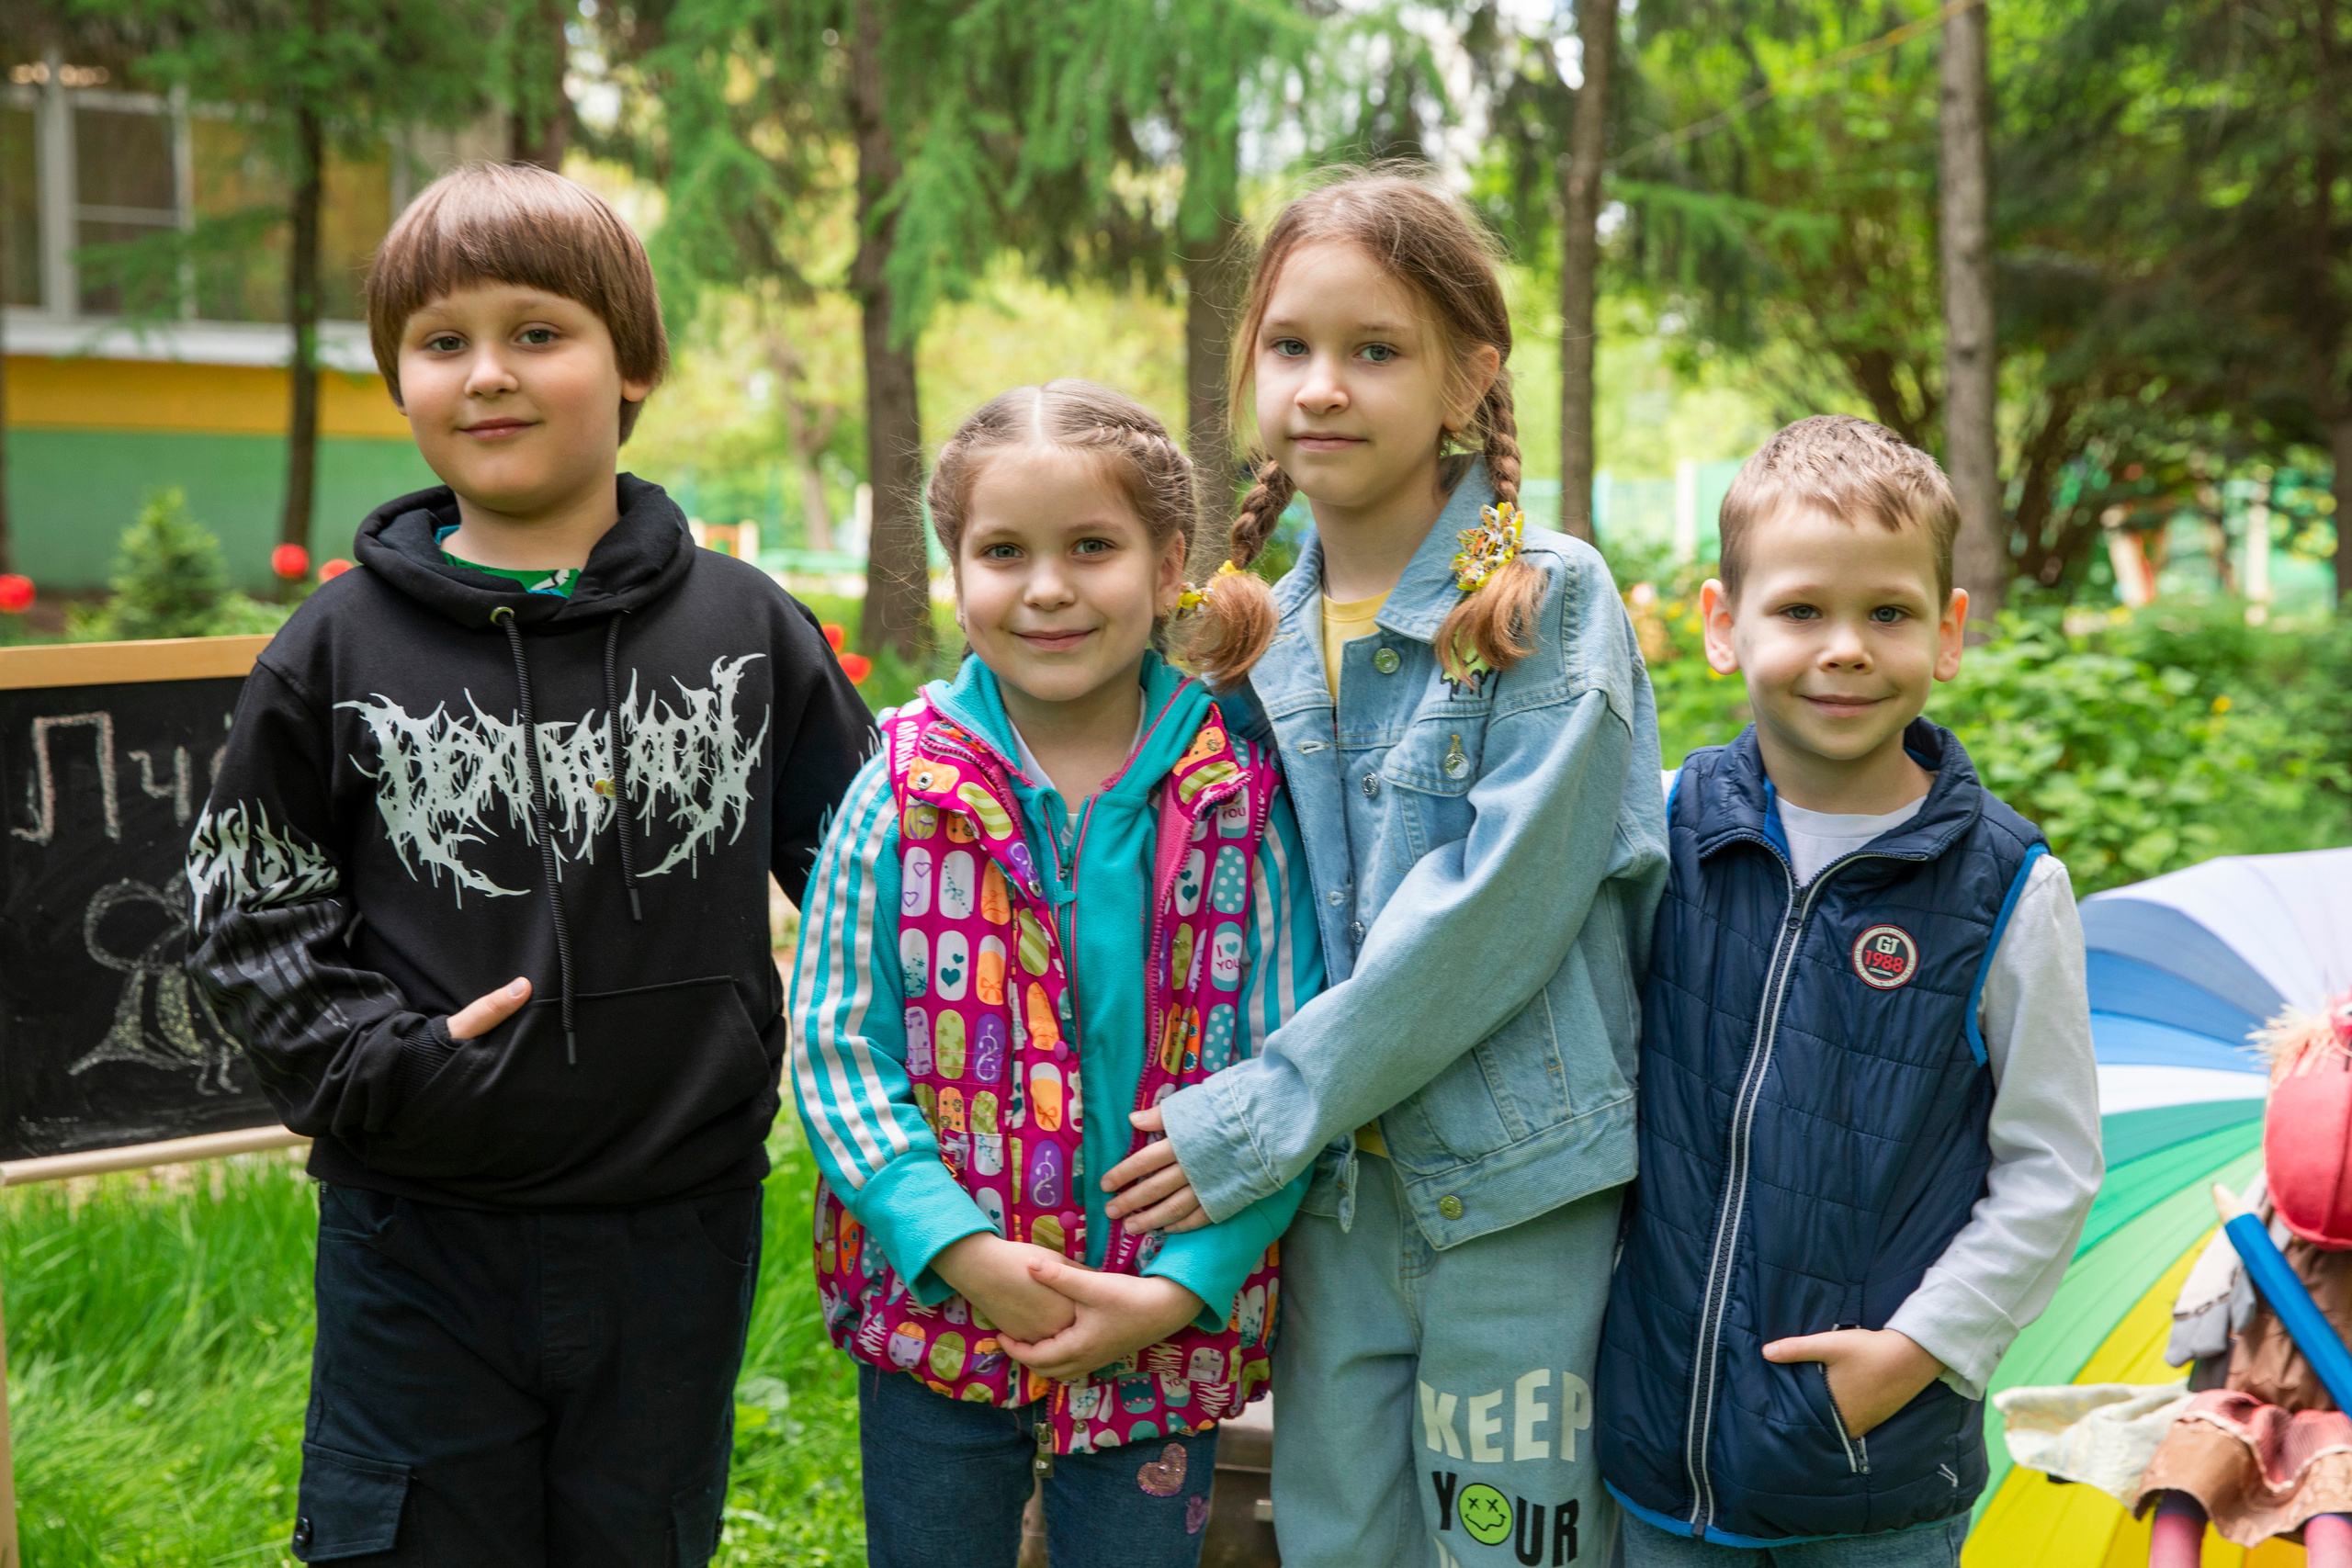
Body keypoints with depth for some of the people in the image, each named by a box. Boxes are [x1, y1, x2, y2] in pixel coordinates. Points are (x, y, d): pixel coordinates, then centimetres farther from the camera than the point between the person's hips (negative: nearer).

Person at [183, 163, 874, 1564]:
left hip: (679, 1236, 1)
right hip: (418, 1244, -1)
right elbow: (247, 916, 3)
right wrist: (377, 1066, -11)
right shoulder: (338, 652, -1)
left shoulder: (749, 629, 2)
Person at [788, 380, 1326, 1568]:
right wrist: (967, 1252, -17)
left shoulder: (1241, 800, -6)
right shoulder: (902, 792, -5)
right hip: (937, 1309, 1)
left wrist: (1181, 1289, -15)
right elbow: (835, 1050, -6)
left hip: (1170, 1329, 0)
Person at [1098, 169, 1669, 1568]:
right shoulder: (1264, 635, 9)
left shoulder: (1549, 598, -9)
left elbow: (1501, 904, -18)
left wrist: (1270, 1112, -16)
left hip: (1521, 1196, -5)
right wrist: (1262, 1119, 1)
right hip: (1334, 1192, 5)